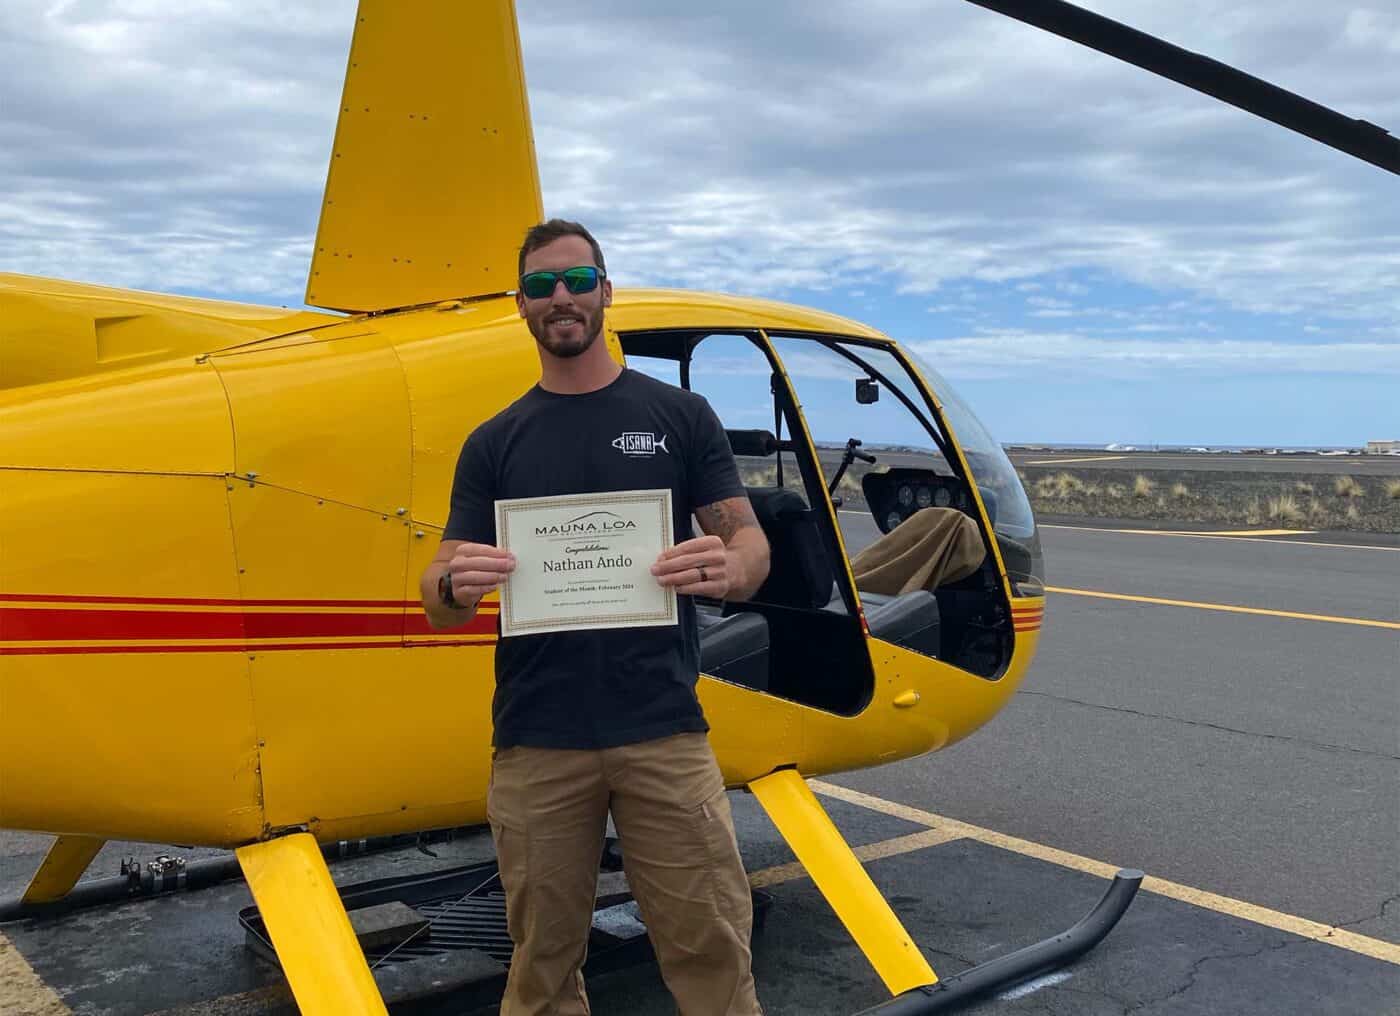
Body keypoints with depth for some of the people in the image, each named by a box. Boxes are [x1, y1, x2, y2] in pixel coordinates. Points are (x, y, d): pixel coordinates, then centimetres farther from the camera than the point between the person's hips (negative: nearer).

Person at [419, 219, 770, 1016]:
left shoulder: (680, 416, 5)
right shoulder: (494, 444, 8)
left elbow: (752, 545, 3)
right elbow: (441, 601, 5)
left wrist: (726, 569, -21)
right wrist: (456, 585, -19)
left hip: (664, 730, -1)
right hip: (535, 741, 2)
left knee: (711, 948, 3)